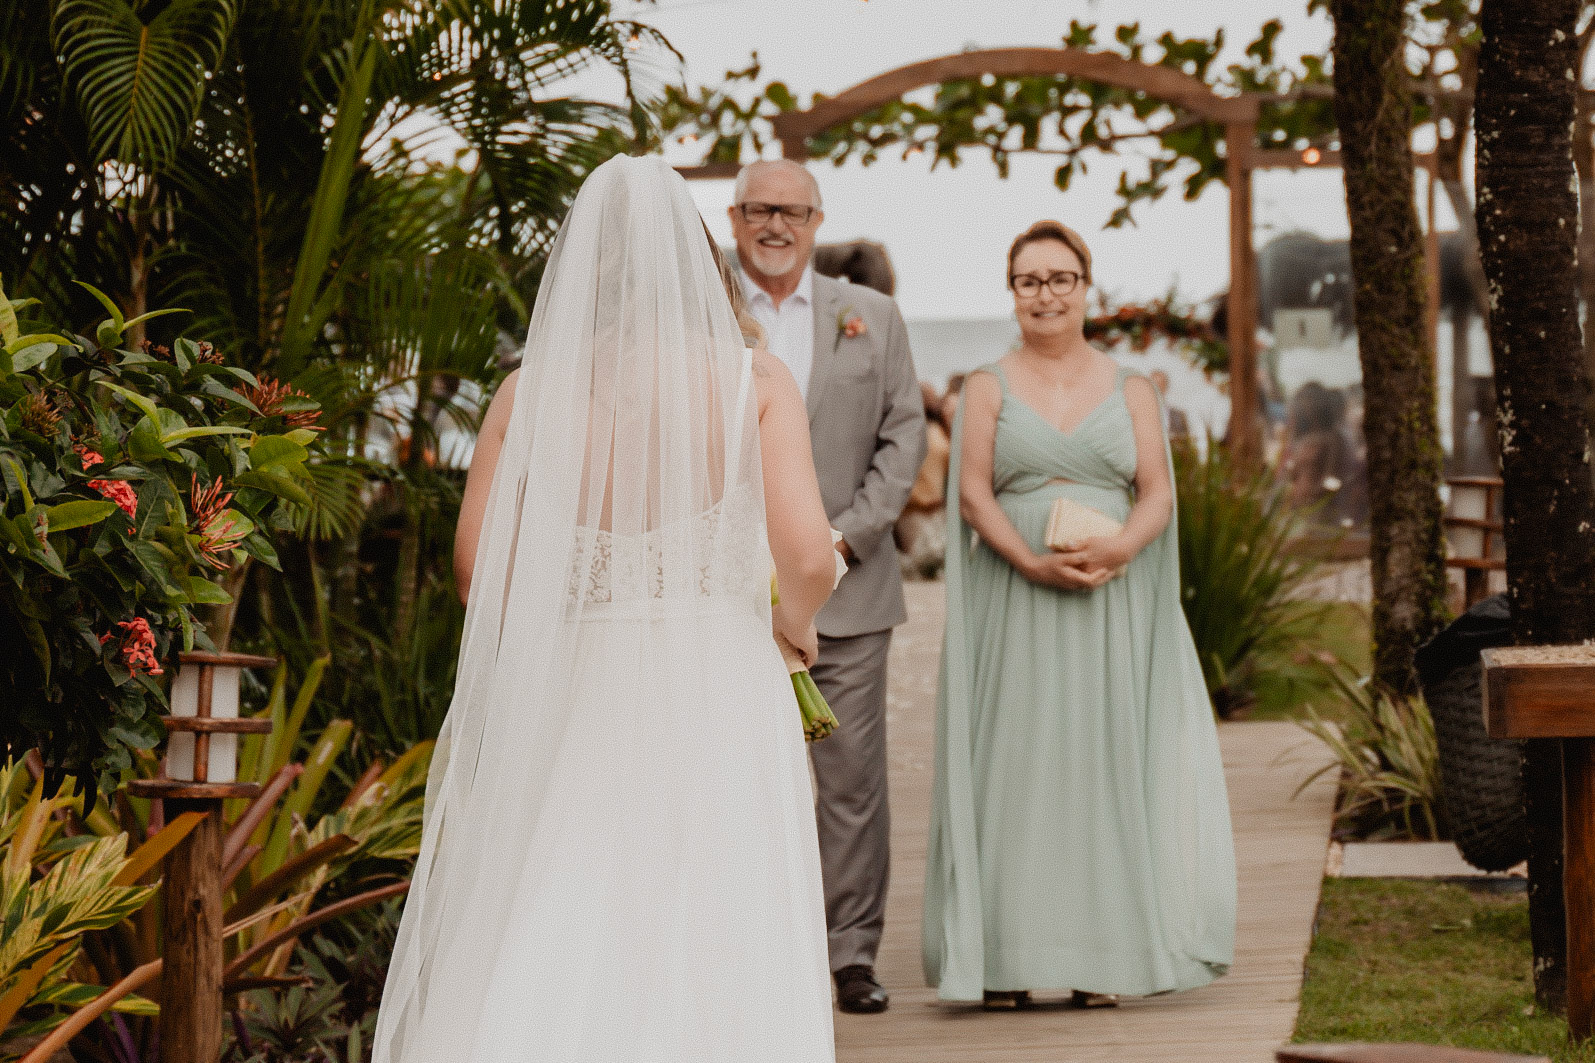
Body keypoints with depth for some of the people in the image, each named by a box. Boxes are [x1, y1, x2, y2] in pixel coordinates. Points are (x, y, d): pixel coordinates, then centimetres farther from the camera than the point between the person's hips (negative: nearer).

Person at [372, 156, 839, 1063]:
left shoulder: (533, 388, 0)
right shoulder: (754, 380, -4)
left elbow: (476, 561, -3)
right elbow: (806, 557, -12)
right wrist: (796, 623, 10)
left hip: (575, 694, 2)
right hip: (719, 703, -2)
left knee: (546, 964, 7)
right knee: (710, 961, 4)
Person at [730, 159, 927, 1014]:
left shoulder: (871, 317, 11)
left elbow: (905, 435, 7)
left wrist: (848, 534, -5)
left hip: (848, 585, 2)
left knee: (852, 776, 1)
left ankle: (853, 952, 9)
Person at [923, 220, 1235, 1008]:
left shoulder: (1129, 390, 13)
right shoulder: (987, 389, 8)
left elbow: (1157, 493, 5)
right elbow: (972, 494, -2)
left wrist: (1117, 550, -15)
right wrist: (1032, 562, -17)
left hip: (1112, 606, 1)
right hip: (1014, 606, -1)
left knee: (1105, 760, -1)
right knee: (1012, 759, -5)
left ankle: (1100, 960, 3)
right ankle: (1004, 961, -4)